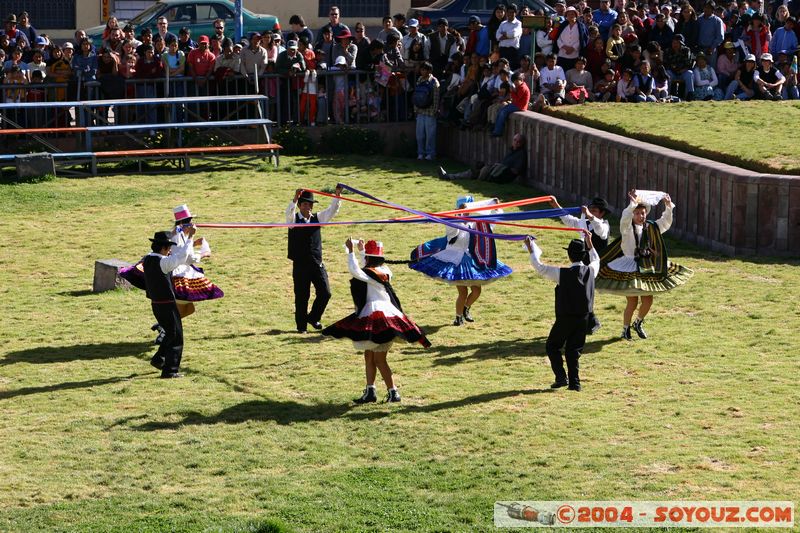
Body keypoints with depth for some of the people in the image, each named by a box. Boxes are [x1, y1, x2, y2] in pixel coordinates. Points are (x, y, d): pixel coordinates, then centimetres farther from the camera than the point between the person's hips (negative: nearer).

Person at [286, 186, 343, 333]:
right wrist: (295, 198, -42)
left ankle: (313, 317, 21)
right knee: (302, 296, 1)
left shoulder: (317, 218, 8)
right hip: (300, 265, -3)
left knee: (325, 293, -2)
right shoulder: (293, 219, -2)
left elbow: (332, 211, -2)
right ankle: (301, 325, 15)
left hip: (317, 263, 3)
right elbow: (289, 212, -23)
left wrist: (337, 196, -19)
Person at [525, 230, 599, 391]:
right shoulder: (590, 271, -4)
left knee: (552, 346, 12)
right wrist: (589, 243, 25)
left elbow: (539, 267, -7)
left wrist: (531, 251, 5)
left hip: (566, 319, -4)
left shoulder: (562, 273, -17)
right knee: (573, 350, 13)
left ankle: (561, 377, -1)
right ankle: (574, 382, 9)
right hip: (584, 318, 4)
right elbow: (596, 260, 22)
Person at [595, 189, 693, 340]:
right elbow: (625, 219, -30)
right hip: (629, 268, -5)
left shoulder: (650, 228, 6)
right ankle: (625, 329, 15)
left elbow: (666, 222, 6)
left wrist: (668, 207, -9)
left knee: (648, 301, 8)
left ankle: (638, 323, 34)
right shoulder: (627, 228, -9)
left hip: (646, 268, 5)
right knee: (633, 302, -4)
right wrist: (632, 204, -43)